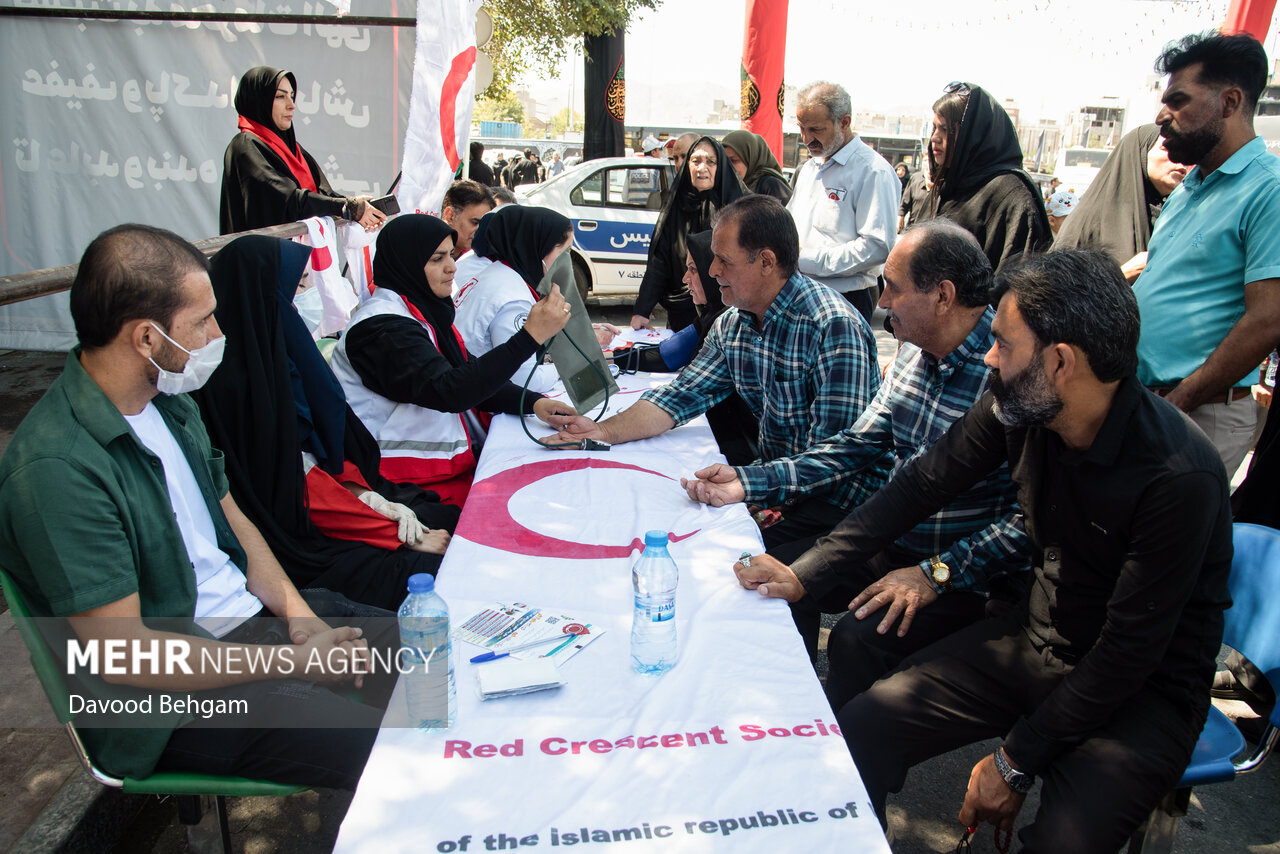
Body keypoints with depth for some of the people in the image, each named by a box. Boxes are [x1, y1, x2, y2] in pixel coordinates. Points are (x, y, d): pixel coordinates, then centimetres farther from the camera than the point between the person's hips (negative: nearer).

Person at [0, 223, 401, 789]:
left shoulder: (168, 399, 3)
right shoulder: (56, 467, -25)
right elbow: (126, 654, -23)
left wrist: (297, 613, -4)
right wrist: (293, 661, -18)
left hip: (254, 614, 9)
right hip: (168, 700, -8)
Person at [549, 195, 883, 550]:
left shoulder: (836, 328, -22)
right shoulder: (732, 325, 3)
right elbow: (682, 396, 6)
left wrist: (746, 481, -37)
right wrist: (604, 431, -9)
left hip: (836, 498, -7)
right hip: (773, 475, 7)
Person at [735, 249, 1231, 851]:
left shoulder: (1179, 477, -27)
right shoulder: (1018, 404, -11)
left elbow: (1128, 654, -22)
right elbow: (923, 485, -2)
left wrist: (1016, 761, -16)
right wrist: (805, 574, -5)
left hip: (1145, 690, -4)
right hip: (1035, 638, 5)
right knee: (858, 730, -10)